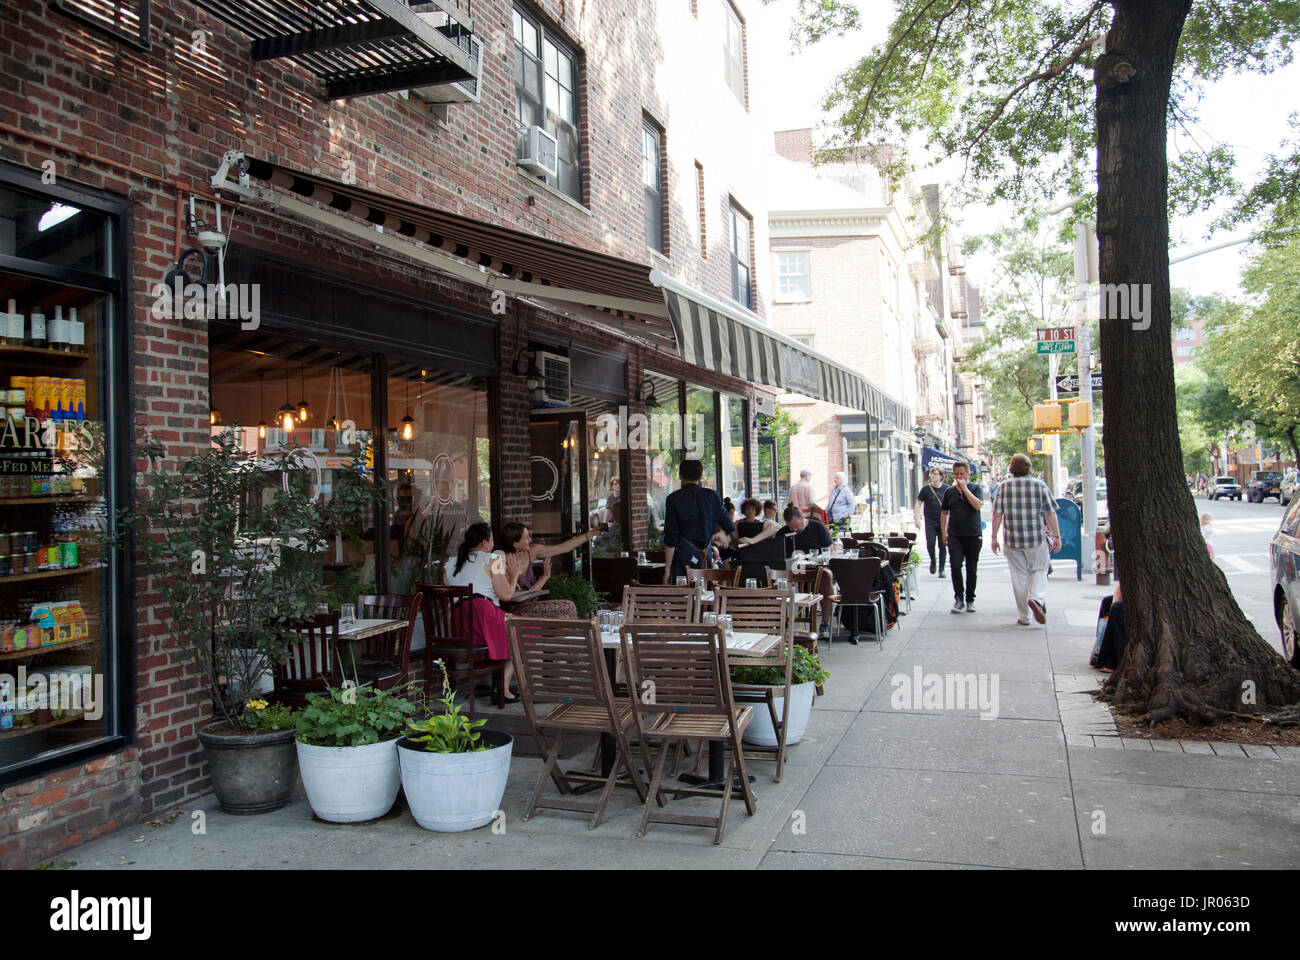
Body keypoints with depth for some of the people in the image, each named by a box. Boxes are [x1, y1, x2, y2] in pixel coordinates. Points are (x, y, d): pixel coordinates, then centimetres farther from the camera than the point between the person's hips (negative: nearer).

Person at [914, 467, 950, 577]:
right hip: (930, 522, -1)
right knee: (930, 543, -9)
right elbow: (918, 504, 3)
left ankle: (941, 569, 10)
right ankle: (933, 561, 19)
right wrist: (917, 518, -6)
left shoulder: (947, 489, 3)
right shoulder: (926, 489, 0)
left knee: (942, 545, 0)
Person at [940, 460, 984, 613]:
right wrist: (944, 534, 10)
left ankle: (970, 600, 18)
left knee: (971, 569, 6)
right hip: (955, 536, 1)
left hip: (974, 535, -1)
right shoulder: (950, 491, 10)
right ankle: (959, 599, -5)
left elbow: (978, 505, -16)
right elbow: (944, 513, 16)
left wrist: (965, 488, -15)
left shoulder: (976, 488, 3)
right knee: (955, 566, -14)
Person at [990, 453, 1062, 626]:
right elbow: (1050, 514, -1)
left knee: (1019, 577, 9)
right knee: (1039, 571, 14)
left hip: (1012, 540, 1)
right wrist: (1057, 536, 6)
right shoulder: (1040, 485, 0)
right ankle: (1036, 598, -13)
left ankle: (1024, 616, 12)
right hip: (1037, 539, -1)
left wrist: (994, 537, 5)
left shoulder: (1003, 486, 1)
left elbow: (997, 515, -2)